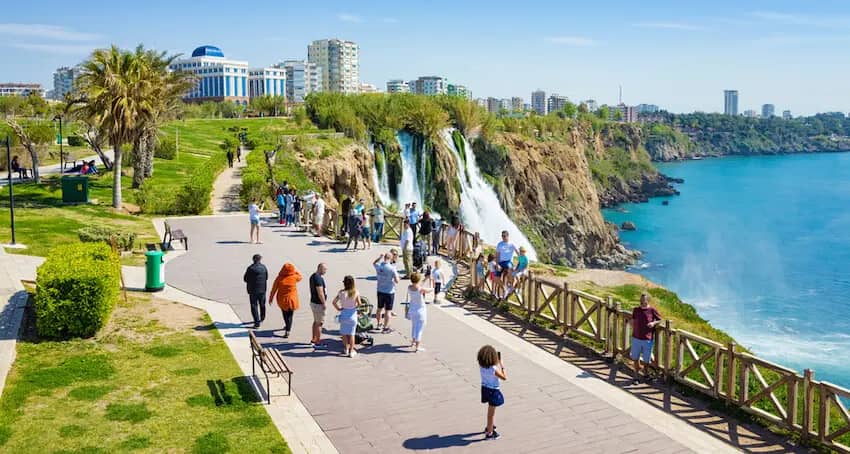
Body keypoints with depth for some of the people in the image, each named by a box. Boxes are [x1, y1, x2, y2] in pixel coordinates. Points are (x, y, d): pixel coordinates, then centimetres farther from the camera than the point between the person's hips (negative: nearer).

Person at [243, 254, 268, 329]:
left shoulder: (250, 268, -15)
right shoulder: (264, 267, -3)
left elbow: (245, 279, -8)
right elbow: (266, 278, 7)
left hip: (253, 290, -4)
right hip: (262, 289, 4)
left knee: (254, 306, 2)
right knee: (262, 305, 21)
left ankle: (257, 323, -4)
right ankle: (262, 318, 40)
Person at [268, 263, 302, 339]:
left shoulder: (279, 278, -12)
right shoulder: (294, 277, -12)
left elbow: (274, 289, -7)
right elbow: (300, 276, 13)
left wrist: (271, 298, 4)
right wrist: (295, 270, 12)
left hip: (282, 299, 1)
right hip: (292, 299, -1)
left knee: (285, 314, 23)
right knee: (290, 315, 5)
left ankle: (287, 326, 42)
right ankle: (287, 330, -9)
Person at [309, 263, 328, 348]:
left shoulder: (313, 276, 9)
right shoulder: (318, 278, -23)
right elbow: (320, 293, -25)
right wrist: (324, 303, -17)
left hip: (313, 302, 10)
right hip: (318, 304, -10)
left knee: (316, 321, 20)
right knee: (319, 323, -1)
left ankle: (313, 340, 30)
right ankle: (318, 343, 5)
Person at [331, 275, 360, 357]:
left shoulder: (341, 292, -12)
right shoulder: (356, 292, -14)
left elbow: (334, 302, -12)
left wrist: (338, 308, 3)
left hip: (344, 314, 0)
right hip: (353, 314, 0)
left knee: (344, 333, 18)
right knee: (351, 334, 11)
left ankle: (346, 349, 29)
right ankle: (351, 351, 15)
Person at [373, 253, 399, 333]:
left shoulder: (378, 266, -6)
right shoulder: (392, 268, -19)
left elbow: (374, 263, 20)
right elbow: (397, 281, -15)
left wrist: (380, 257, 15)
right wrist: (397, 275, 3)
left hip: (380, 291, 5)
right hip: (389, 292, -5)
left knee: (379, 308, 21)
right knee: (388, 310, 5)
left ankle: (379, 324, 36)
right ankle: (386, 327, 12)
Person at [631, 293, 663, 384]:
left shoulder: (652, 310, -8)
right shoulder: (636, 310, 0)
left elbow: (660, 320, 4)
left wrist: (654, 323, -14)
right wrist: (634, 331, 4)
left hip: (647, 339, -2)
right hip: (636, 338, 2)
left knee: (646, 359, 12)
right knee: (635, 358, 7)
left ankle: (646, 371, 40)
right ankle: (637, 376, 20)